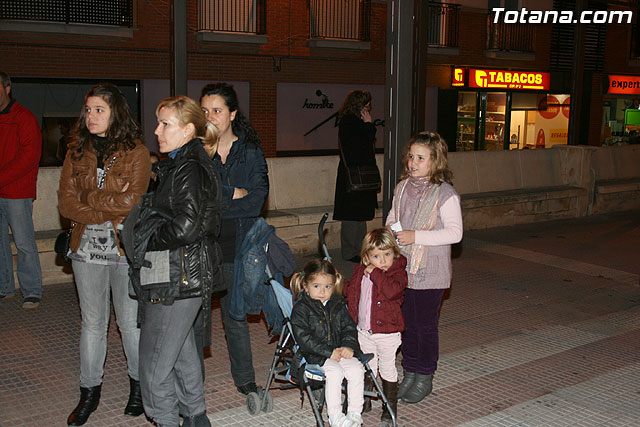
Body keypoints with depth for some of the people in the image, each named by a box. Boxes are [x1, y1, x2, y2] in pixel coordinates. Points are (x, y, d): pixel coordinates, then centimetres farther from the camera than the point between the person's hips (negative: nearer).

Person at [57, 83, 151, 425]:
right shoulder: (77, 152, 7)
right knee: (92, 322, 12)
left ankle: (139, 385, 27)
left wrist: (89, 197, -8)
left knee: (131, 322, 6)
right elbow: (66, 202, -1)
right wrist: (112, 207, -11)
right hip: (87, 247, 3)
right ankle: (89, 392, 25)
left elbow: (133, 201, -15)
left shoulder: (135, 152, -4)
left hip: (126, 249, -3)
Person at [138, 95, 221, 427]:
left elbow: (185, 228, -26)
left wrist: (147, 241, -14)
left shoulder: (189, 169, -18)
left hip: (179, 279, -11)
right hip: (184, 275, 11)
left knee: (153, 363, -1)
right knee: (181, 352, 22)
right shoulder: (179, 165, 14)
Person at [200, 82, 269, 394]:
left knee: (236, 316, 11)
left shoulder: (251, 152, 6)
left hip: (236, 247, 1)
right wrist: (236, 194, -12)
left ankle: (245, 380, 25)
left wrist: (214, 200, -12)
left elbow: (257, 201, -6)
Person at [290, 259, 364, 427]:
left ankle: (355, 412, -6)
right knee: (335, 371, -29)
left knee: (356, 369, -18)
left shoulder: (338, 304, 10)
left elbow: (349, 327, 12)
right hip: (315, 355, -5)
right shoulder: (300, 309, -7)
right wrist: (328, 352, -19)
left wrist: (349, 346, -8)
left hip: (340, 350, 5)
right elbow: (304, 338, -15)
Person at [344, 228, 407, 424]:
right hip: (364, 330, 5)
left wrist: (375, 273, -29)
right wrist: (352, 313, 6)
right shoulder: (360, 271, 1)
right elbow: (350, 291, 18)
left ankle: (390, 410, 24)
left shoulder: (398, 272, -14)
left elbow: (392, 290, -34)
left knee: (387, 370, 9)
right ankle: (363, 403, 37)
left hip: (387, 332, -5)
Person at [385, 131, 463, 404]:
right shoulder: (402, 187, 6)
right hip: (402, 268, 6)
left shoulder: (445, 194, -14)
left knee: (426, 325, 6)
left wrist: (415, 236, -23)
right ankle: (409, 374, 29)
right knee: (407, 323, 14)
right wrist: (389, 230, 0)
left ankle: (424, 379, 22)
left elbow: (454, 232, -18)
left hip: (430, 273, -6)